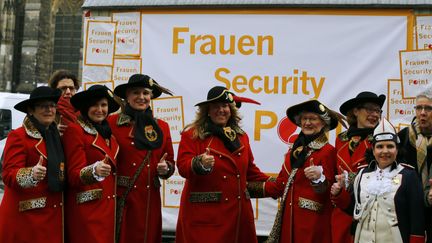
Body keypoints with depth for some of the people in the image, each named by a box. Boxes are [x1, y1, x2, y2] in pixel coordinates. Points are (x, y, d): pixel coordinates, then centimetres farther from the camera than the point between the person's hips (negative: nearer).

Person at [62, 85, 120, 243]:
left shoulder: (108, 132, 14)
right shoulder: (75, 130, -7)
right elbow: (74, 176, -12)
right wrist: (95, 171, -29)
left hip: (109, 208, 7)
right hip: (87, 209, -6)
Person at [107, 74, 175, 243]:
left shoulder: (162, 126, 12)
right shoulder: (112, 122, -2)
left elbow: (170, 162, 17)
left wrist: (165, 168, -4)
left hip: (150, 201, 4)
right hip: (122, 200, -4)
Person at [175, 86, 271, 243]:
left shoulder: (241, 136, 14)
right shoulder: (191, 135, -2)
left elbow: (250, 171, 22)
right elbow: (183, 167, -12)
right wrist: (200, 164, -31)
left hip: (238, 211, 5)